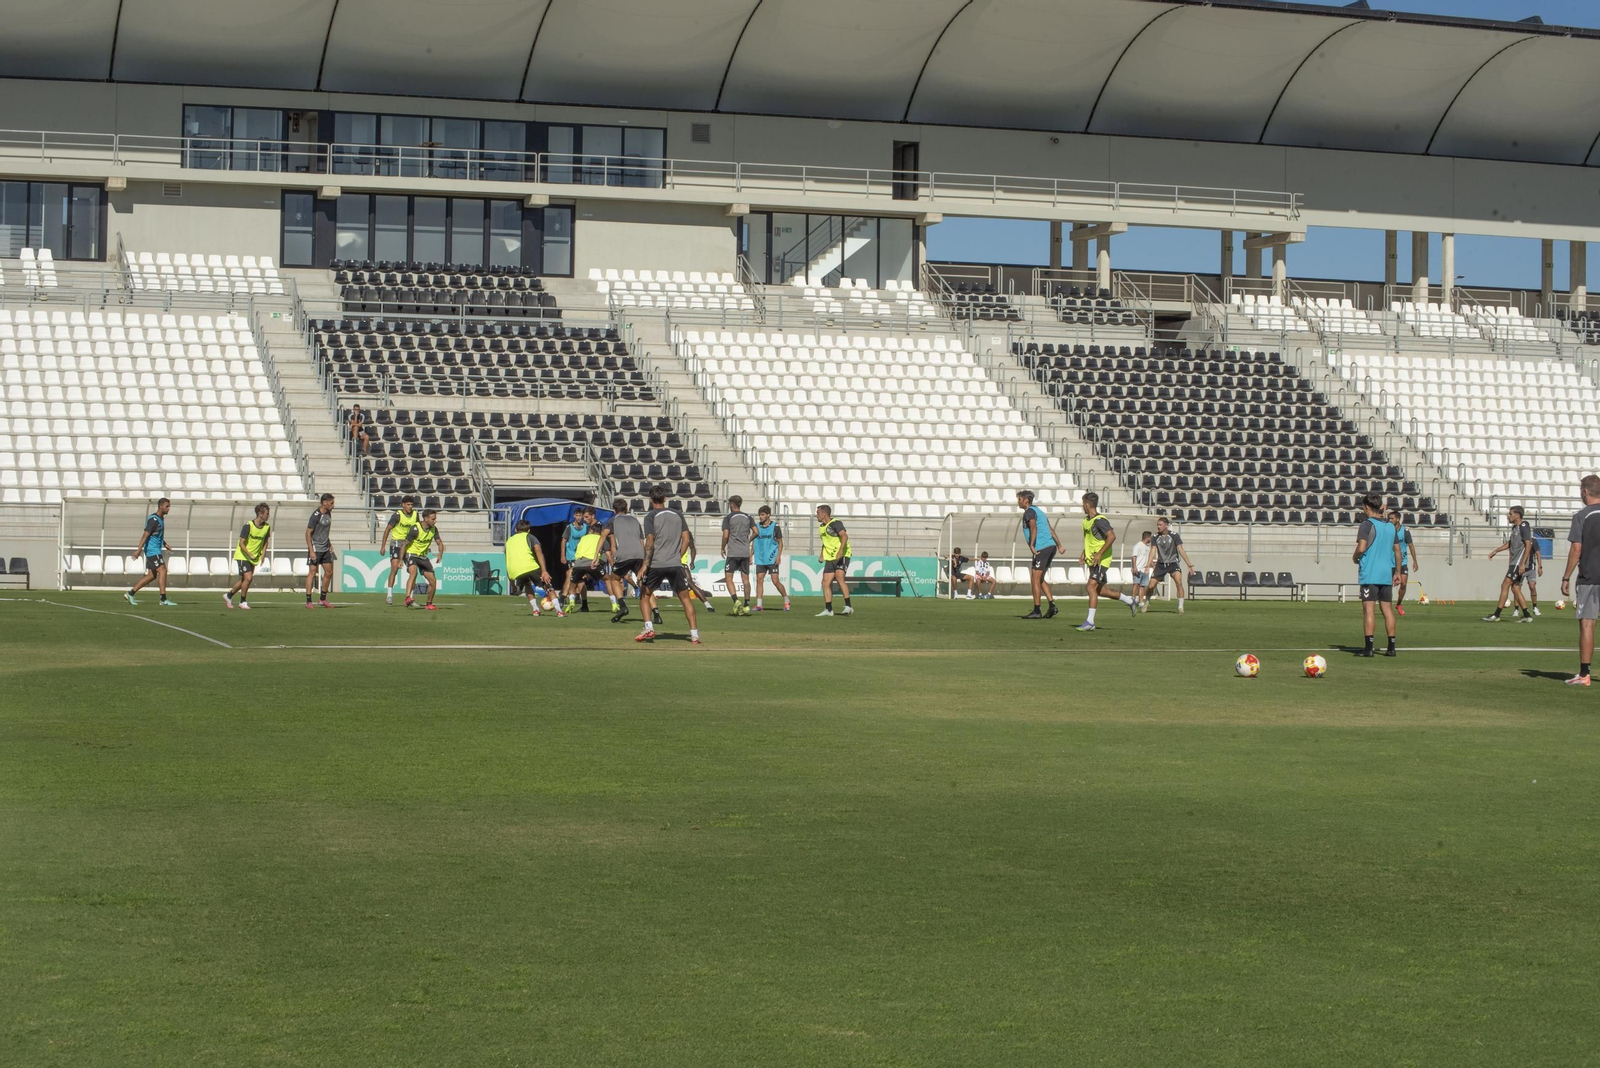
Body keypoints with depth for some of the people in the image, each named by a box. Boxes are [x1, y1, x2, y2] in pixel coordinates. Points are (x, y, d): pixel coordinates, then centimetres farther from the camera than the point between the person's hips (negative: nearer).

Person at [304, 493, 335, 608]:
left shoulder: (328, 514, 8)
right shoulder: (316, 516, -16)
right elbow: (308, 533, -15)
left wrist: (330, 544, 17)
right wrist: (311, 551, -19)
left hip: (325, 549, 8)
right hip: (315, 548, -8)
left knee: (329, 572, 10)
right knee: (312, 573, -6)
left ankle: (323, 599, 21)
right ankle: (308, 601, -3)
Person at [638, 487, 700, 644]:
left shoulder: (651, 516, -2)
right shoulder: (678, 515, 10)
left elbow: (649, 542, -10)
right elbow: (686, 539, 8)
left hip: (656, 565, -3)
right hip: (676, 565, 3)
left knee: (644, 595, 14)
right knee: (685, 597, 8)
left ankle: (649, 628, -1)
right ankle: (694, 634, 1)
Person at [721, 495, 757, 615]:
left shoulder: (728, 518, -2)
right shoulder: (748, 518, 10)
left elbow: (725, 535, -10)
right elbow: (756, 532, 7)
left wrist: (723, 548, 5)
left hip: (733, 552, -4)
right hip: (745, 553, 4)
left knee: (728, 578, -1)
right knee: (745, 579, 8)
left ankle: (736, 600, -19)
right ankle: (747, 604, 5)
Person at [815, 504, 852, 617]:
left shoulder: (835, 523, -11)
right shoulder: (821, 527, 17)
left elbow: (844, 536, -26)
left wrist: (840, 551, -37)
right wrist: (821, 555, 21)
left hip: (842, 556, -9)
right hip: (830, 558, 9)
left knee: (839, 577, -25)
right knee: (825, 583, 2)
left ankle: (848, 607, -26)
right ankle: (828, 610, 8)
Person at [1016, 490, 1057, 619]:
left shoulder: (1029, 512, -6)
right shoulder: (1038, 510, 23)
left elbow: (1033, 527, -23)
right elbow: (1050, 529, 23)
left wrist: (1032, 546, -31)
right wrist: (1059, 545, 24)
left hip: (1042, 548, -10)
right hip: (1050, 546, 10)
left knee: (1035, 579, -5)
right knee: (1040, 579, 16)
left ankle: (1036, 611, -5)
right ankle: (1052, 605, 7)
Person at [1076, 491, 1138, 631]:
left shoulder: (1099, 520, -17)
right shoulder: (1086, 520, 12)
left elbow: (1112, 537, -25)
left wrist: (1099, 554, -26)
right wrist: (1084, 554, 15)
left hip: (1101, 560, -10)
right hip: (1091, 560, 10)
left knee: (1091, 587, -15)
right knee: (1100, 591, 13)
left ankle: (1090, 622, -15)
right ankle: (1129, 600, 29)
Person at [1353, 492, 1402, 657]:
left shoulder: (1367, 524, -9)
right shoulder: (1391, 526, 12)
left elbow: (1361, 547, -19)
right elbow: (1397, 551, 15)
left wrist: (1355, 557, 2)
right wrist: (1397, 572, 22)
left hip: (1369, 573, -6)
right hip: (1387, 574, 6)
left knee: (1369, 608, -6)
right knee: (1387, 608, 9)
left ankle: (1368, 647, -10)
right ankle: (1391, 647, 8)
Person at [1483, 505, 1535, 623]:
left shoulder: (1524, 526, -11)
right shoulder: (1515, 528, 17)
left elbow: (1528, 545, -17)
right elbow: (1508, 544, 30)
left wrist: (1522, 564, -23)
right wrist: (1495, 551, 21)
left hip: (1519, 563, -10)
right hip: (1514, 563, 10)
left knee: (1505, 585, -10)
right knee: (1515, 588, 9)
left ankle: (1496, 615, -11)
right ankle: (1527, 615, 10)